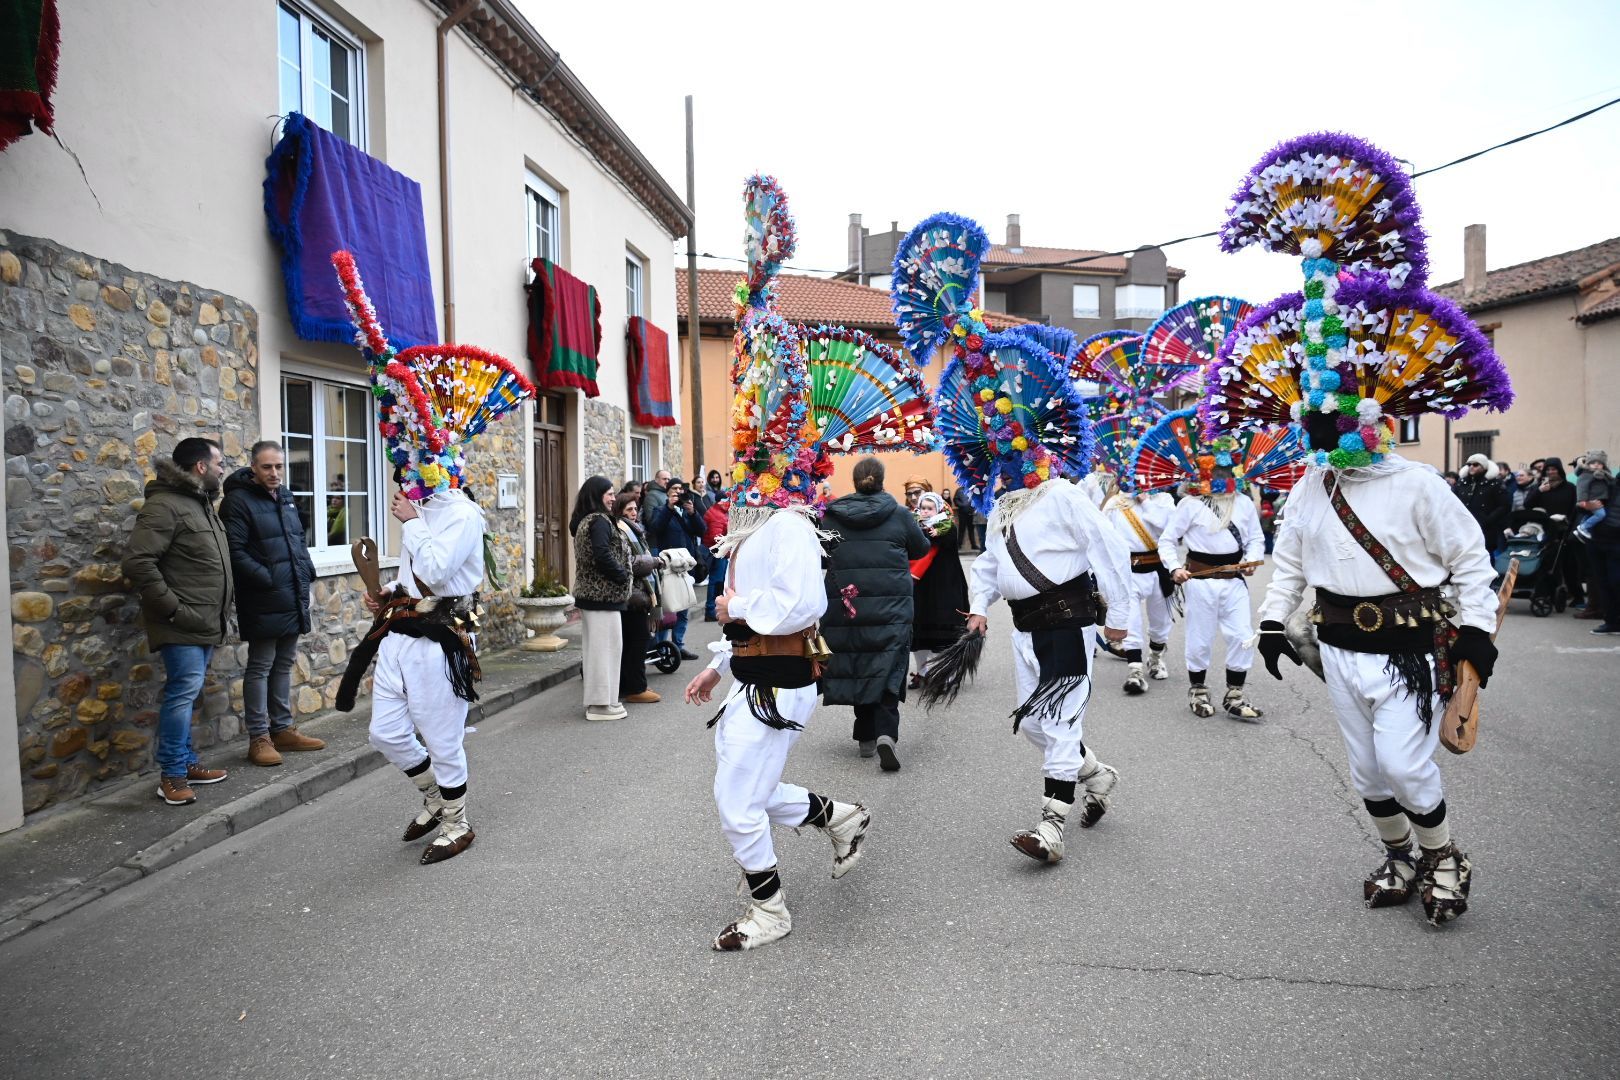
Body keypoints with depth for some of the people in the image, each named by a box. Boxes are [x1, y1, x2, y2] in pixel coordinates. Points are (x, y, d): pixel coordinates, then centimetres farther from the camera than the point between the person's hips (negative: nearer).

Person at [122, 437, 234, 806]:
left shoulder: (203, 503, 17)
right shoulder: (165, 505, -14)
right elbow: (138, 563, -22)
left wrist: (220, 611, 16)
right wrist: (172, 608, -21)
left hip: (205, 622, 9)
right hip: (183, 624, -9)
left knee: (187, 692, 14)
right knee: (185, 690, -9)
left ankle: (186, 762, 22)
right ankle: (172, 774, -1)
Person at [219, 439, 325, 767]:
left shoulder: (285, 498, 15)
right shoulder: (239, 500, -10)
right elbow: (235, 552, -18)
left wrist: (307, 571, 9)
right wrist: (267, 579, -21)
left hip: (294, 599, 8)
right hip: (263, 602, -8)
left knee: (284, 664, 14)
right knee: (260, 667, 0)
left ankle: (283, 729, 23)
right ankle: (259, 737, 7)